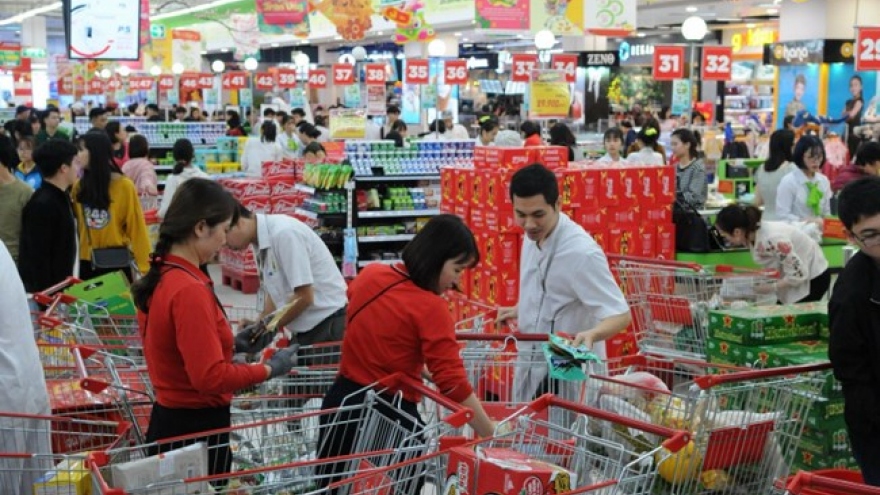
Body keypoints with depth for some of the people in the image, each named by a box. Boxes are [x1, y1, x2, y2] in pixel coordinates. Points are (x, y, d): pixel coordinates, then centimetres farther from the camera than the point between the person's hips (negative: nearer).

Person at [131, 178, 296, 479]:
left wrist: (232, 345, 13)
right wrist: (269, 370, -13)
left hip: (169, 419, 9)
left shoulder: (160, 277, 4)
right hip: (196, 428, -9)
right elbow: (211, 377, -25)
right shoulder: (189, 290, -24)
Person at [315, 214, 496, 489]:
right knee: (399, 486, 11)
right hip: (391, 414, -6)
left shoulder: (369, 276, 1)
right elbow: (453, 384, -23)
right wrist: (492, 435, -19)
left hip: (342, 400, 6)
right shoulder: (431, 307, -19)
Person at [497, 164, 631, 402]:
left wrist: (592, 334, -46)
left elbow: (620, 314, -29)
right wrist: (520, 310, 21)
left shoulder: (581, 252, -26)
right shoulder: (533, 237, 2)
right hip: (533, 367, 9)